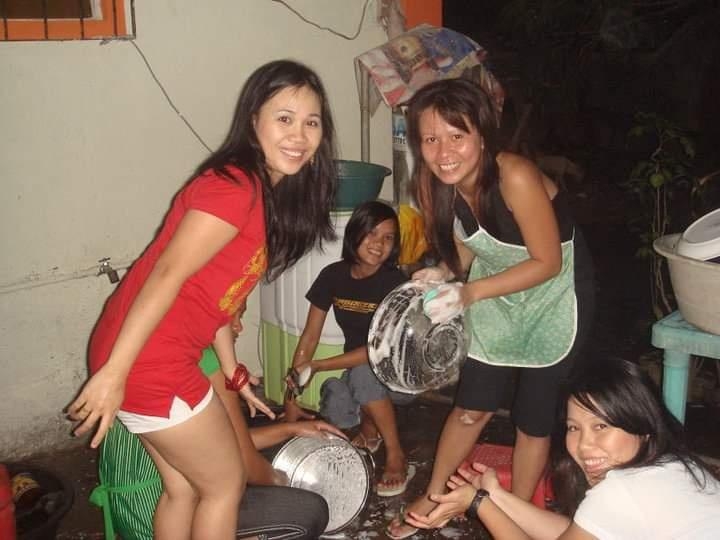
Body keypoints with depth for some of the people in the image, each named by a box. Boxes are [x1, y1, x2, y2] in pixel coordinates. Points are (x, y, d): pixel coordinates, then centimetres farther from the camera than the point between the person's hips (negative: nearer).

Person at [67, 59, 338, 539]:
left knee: (184, 487, 22)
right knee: (226, 483, 10)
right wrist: (114, 374, -23)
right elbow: (167, 274, -23)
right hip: (147, 359, -9)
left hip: (163, 354, 9)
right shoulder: (235, 186, -18)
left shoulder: (269, 191, 11)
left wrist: (233, 373, 17)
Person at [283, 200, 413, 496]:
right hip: (356, 365, 4)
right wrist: (293, 394, -6)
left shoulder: (394, 283, -21)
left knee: (363, 372, -35)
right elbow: (310, 336, -4)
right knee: (335, 412, -25)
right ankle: (369, 429, 13)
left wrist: (316, 366, -25)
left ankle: (396, 456, -16)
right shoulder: (333, 276, -8)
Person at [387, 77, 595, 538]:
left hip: (555, 294, -4)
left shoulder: (516, 177, -34)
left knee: (533, 415, 6)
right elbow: (464, 252, 0)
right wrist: (442, 275, -21)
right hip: (496, 296, 5)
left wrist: (469, 293, -30)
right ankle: (432, 499, 32)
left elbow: (548, 263, -26)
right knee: (473, 405, 12)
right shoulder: (437, 185, -15)